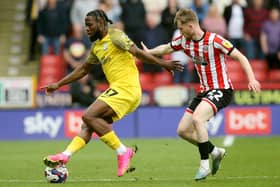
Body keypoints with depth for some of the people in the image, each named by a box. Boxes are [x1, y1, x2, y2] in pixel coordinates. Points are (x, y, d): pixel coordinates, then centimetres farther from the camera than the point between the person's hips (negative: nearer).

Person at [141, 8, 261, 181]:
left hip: (221, 90, -8)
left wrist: (252, 79, -29)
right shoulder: (184, 41, 3)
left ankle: (205, 165, -20)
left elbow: (240, 57, -19)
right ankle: (215, 152, 24)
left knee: (197, 119, -32)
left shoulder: (214, 40, -18)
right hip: (205, 90, 8)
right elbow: (166, 48, 24)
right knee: (183, 130, 4)